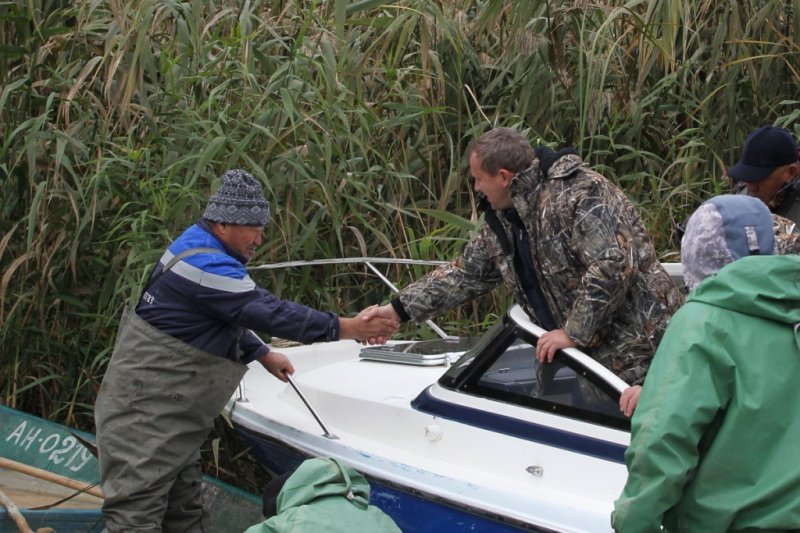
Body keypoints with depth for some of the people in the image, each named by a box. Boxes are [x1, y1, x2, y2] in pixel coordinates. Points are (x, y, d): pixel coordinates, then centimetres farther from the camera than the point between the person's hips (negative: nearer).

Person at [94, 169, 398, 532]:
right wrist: (347, 328, -22)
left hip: (166, 412, 11)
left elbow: (231, 314, 25)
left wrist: (262, 354, 18)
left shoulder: (200, 248, 11)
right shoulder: (207, 267, -22)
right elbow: (269, 312, -25)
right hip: (143, 411, -11)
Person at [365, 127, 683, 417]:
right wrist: (398, 309, 16)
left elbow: (612, 267, -25)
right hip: (593, 353, 9)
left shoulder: (579, 193, -17)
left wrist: (573, 333, -18)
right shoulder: (503, 220, 11)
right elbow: (465, 274, 21)